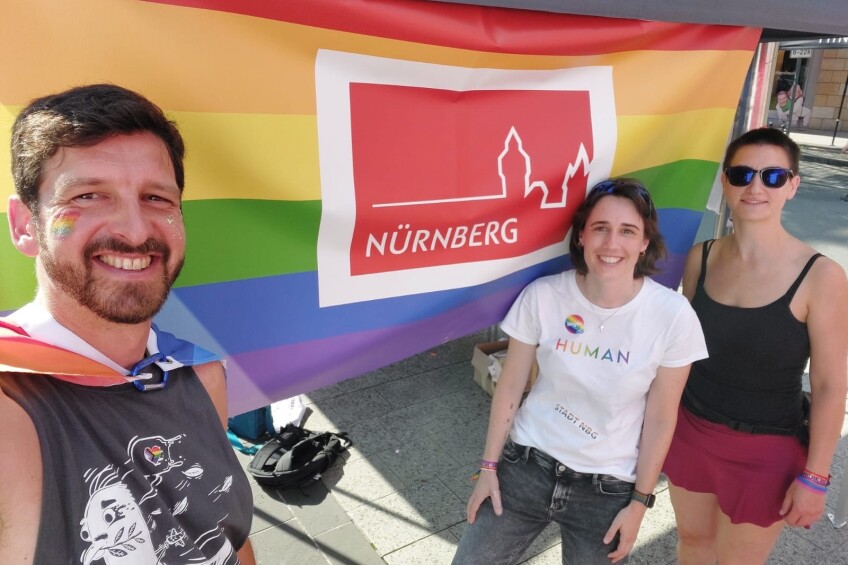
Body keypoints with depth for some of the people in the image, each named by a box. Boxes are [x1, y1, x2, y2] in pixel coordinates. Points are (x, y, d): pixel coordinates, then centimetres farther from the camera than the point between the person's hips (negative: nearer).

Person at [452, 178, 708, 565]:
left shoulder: (673, 315, -16)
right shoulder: (542, 296, -15)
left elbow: (660, 419, -6)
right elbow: (510, 387, -4)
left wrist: (640, 501, -1)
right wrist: (489, 466, 1)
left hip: (608, 489, 0)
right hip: (526, 466, 1)